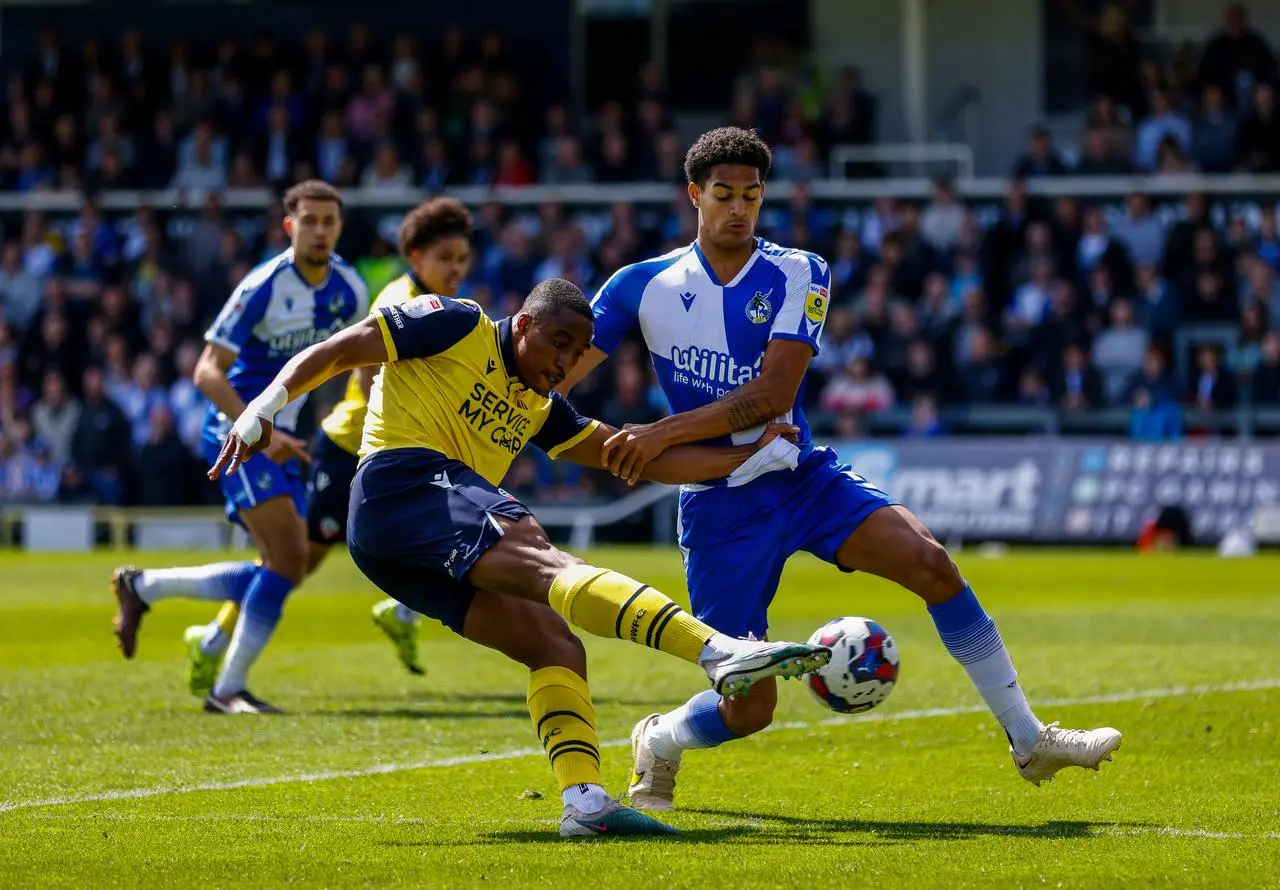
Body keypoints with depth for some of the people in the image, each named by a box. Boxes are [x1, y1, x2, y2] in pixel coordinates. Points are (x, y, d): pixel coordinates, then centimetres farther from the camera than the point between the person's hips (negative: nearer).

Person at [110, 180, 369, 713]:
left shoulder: (348, 290, 2)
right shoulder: (264, 287, -18)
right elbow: (208, 372, -20)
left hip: (279, 438, 8)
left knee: (284, 570, 6)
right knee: (289, 556, -21)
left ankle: (143, 587, 22)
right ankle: (230, 688, -13)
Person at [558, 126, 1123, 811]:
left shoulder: (798, 276, -2)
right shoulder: (645, 286, -1)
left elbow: (773, 393, -14)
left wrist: (665, 433, -22)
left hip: (802, 477, 2)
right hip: (719, 505, -2)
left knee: (929, 561, -23)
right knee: (748, 709, -5)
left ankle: (1028, 740, -15)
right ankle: (656, 743, 30)